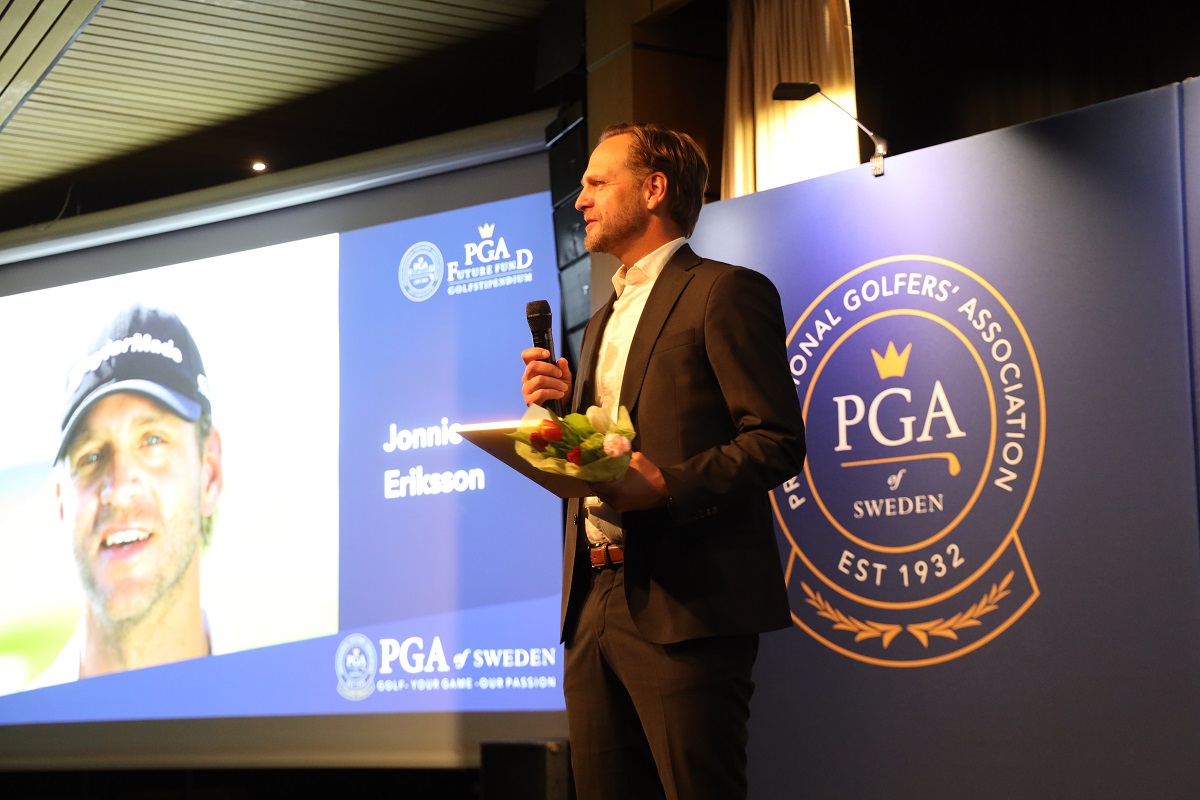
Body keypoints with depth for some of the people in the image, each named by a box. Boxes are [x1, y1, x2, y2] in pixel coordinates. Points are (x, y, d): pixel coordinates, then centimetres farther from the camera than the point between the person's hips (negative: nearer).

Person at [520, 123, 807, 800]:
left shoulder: (725, 292, -2)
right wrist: (557, 408, 7)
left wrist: (667, 486, -22)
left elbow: (778, 441, -10)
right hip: (594, 605, 8)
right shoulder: (603, 323, 25)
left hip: (683, 607, -8)